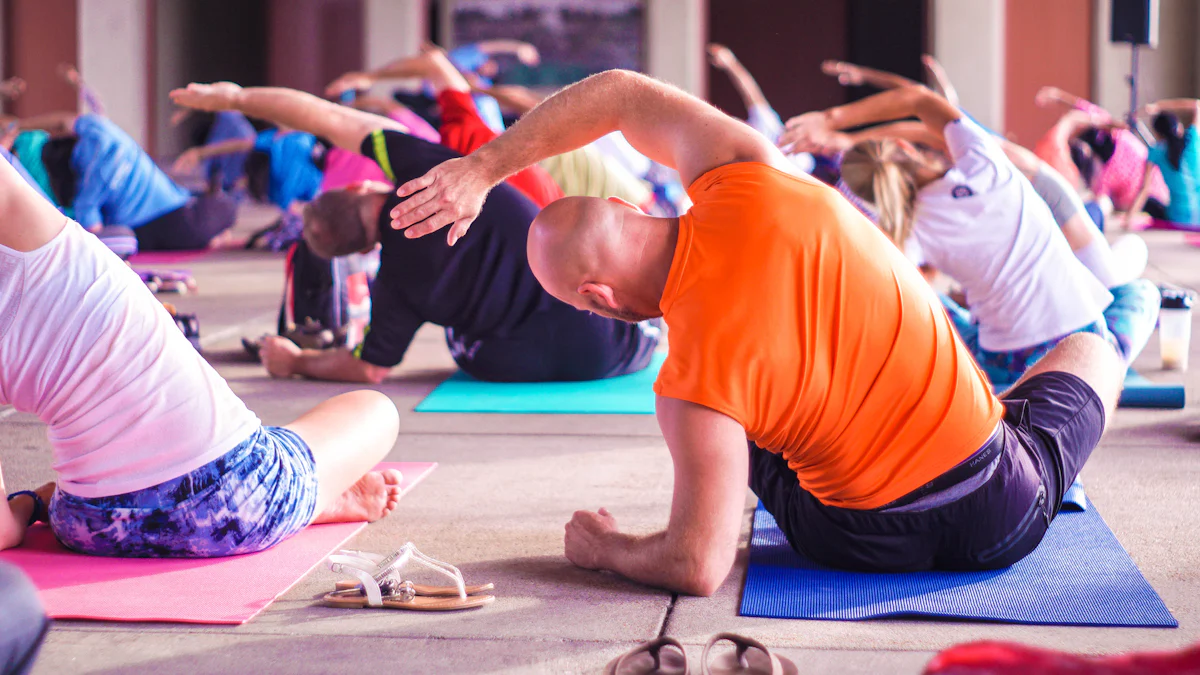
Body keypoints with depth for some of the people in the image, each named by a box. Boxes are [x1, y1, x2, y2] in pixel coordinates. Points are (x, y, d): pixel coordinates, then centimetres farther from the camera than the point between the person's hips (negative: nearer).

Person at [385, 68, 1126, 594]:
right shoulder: (746, 182, -16)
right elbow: (620, 93, 1)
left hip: (865, 544, -2)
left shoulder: (693, 382, -25)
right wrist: (481, 168, 5)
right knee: (1093, 351, 34)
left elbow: (699, 567, -20)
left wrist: (601, 547, -1)